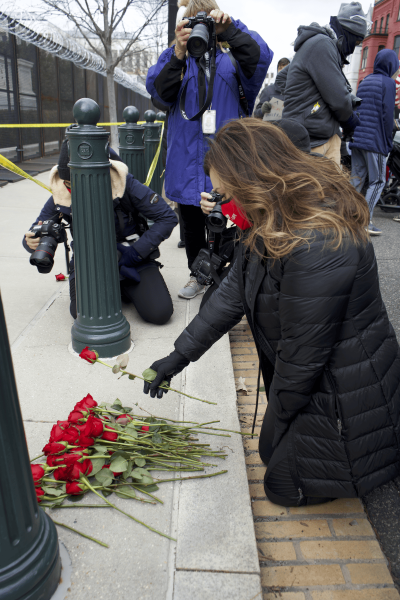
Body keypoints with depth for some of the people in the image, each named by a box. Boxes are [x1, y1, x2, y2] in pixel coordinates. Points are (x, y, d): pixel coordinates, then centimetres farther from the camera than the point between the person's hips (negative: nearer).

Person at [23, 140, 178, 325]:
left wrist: (136, 252, -19)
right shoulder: (60, 196, -9)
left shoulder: (125, 184, -17)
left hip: (133, 260, -1)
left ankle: (126, 288, 11)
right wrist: (32, 242, -25)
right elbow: (32, 235, 2)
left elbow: (168, 218, -12)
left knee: (160, 313, -21)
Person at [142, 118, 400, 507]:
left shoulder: (316, 249, -35)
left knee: (284, 484, 6)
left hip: (345, 398, -9)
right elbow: (233, 294, 2)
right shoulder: (270, 227, -4)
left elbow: (301, 358, -26)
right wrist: (179, 356, 4)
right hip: (319, 382, 9)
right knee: (273, 452, 22)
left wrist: (278, 418, -8)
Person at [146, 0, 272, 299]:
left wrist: (228, 28, -19)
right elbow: (159, 90, -6)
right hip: (188, 156, 2)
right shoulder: (176, 58, 12)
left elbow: (260, 58, -12)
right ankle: (197, 275, 29)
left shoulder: (231, 56, 8)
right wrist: (178, 53, -17)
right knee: (192, 222, 11)